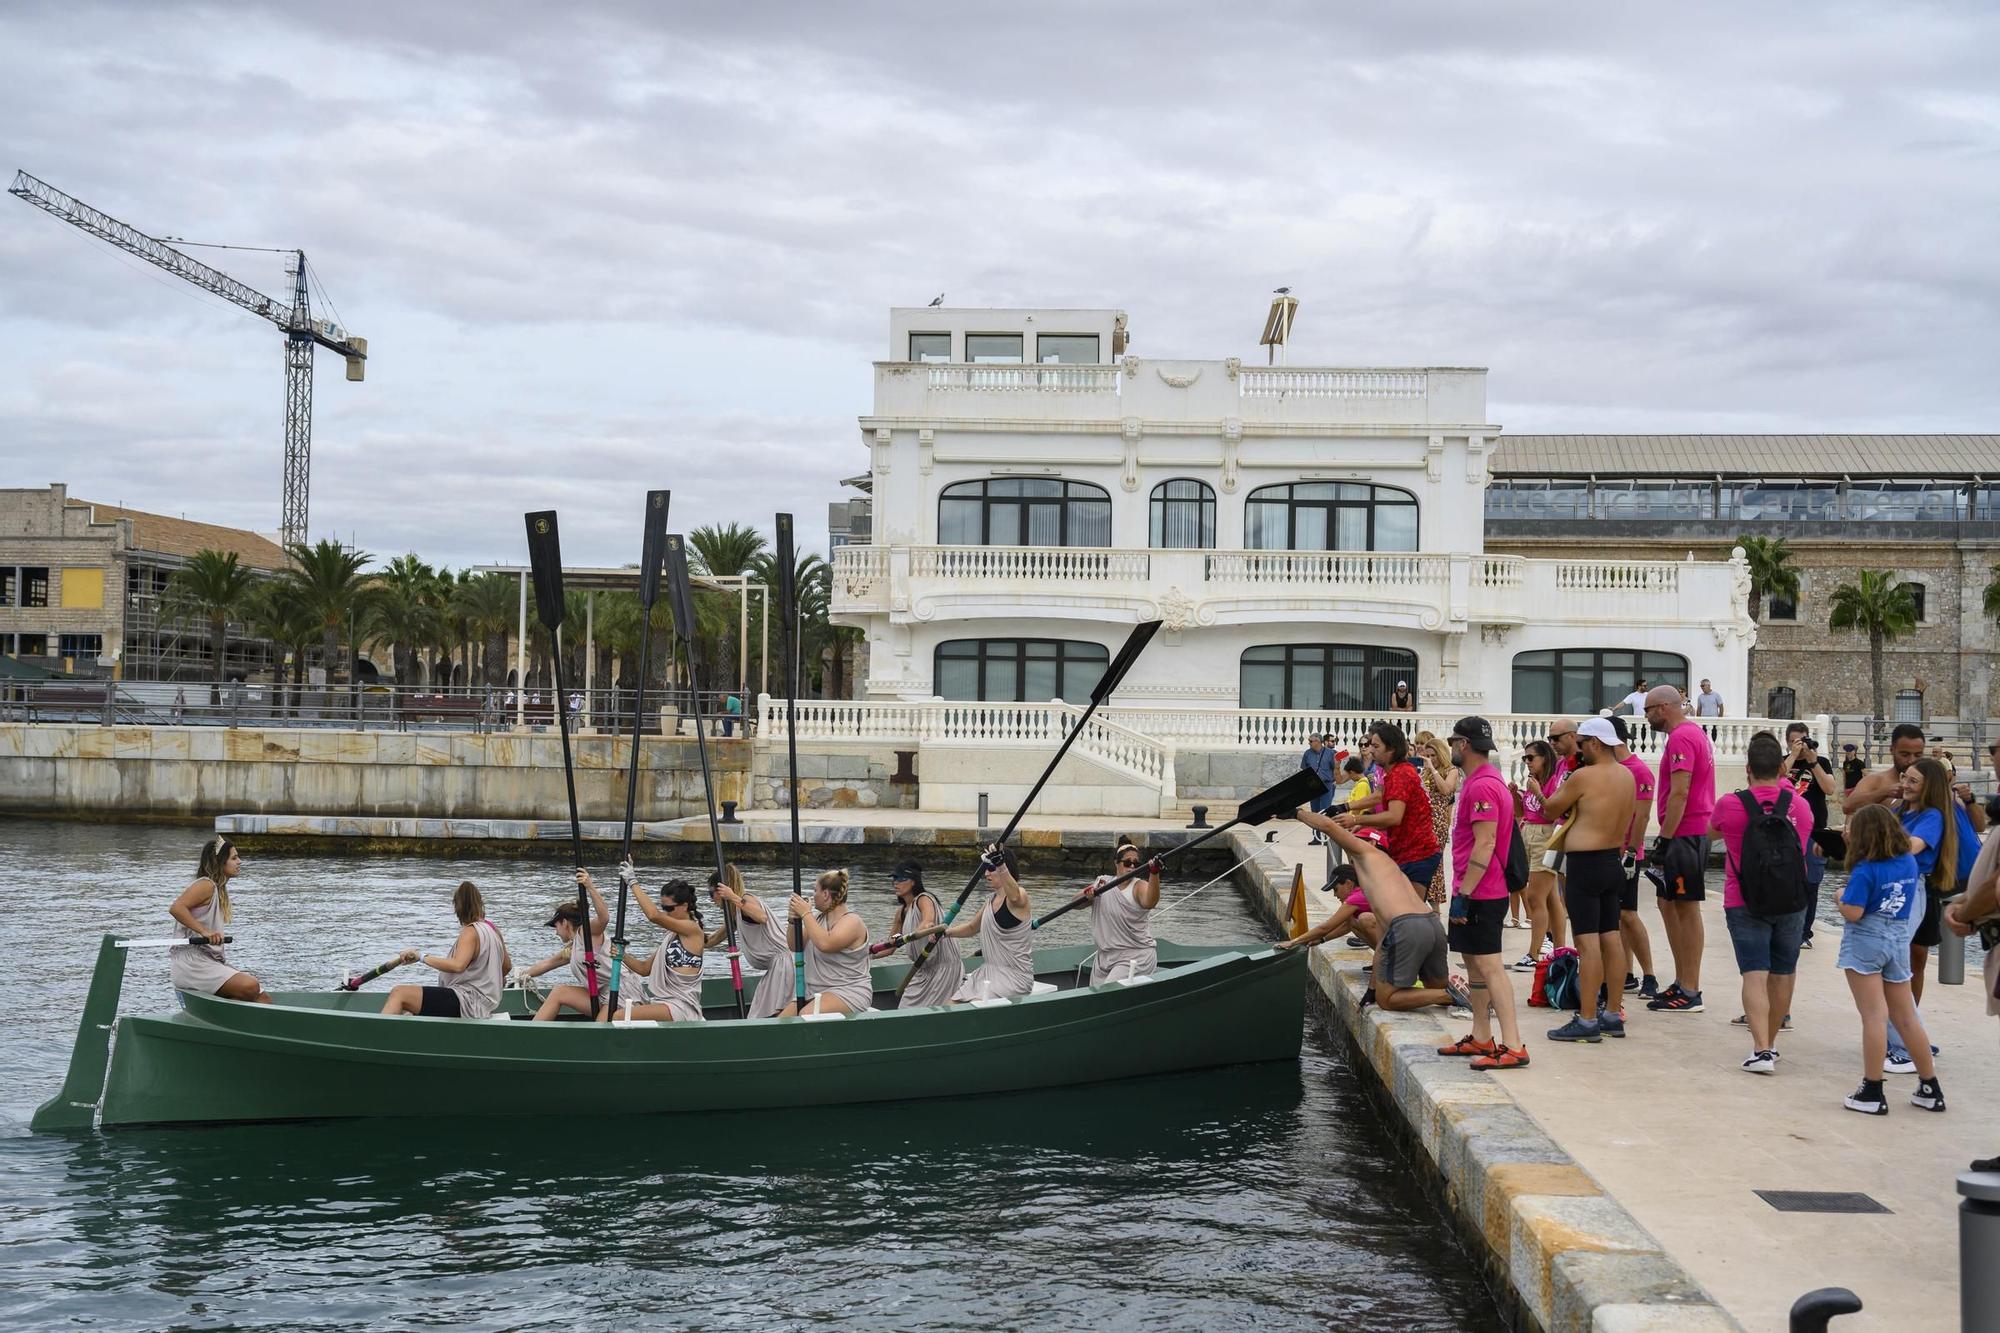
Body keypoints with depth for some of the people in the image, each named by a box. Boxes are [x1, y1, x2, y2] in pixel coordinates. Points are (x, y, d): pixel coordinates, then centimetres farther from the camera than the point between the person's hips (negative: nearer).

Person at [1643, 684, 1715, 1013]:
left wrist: (1665, 839, -21)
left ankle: (1689, 993, -2)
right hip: (1695, 833, 10)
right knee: (1669, 905, 15)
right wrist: (1666, 838, 22)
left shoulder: (1681, 738, -15)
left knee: (1686, 910, -6)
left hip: (1683, 834, -10)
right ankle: (1682, 983, 20)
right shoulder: (1694, 732, 18)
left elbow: (1679, 793, -21)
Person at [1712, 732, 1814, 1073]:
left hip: (1745, 902, -3)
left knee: (1755, 974, -8)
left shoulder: (1730, 805, -8)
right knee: (1783, 973, 15)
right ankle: (1770, 1042, 28)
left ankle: (1761, 1050, -21)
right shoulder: (1800, 805, 0)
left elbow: (1714, 828, 16)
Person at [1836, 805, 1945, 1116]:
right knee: (1907, 1017, 14)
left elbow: (1852, 913, -20)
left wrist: (1841, 896, 1)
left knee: (1874, 1016, -6)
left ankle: (1872, 1093, -4)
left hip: (1866, 941, -6)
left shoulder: (1865, 870, -15)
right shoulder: (1909, 862, 4)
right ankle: (1930, 1089, 19)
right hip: (1899, 940, 6)